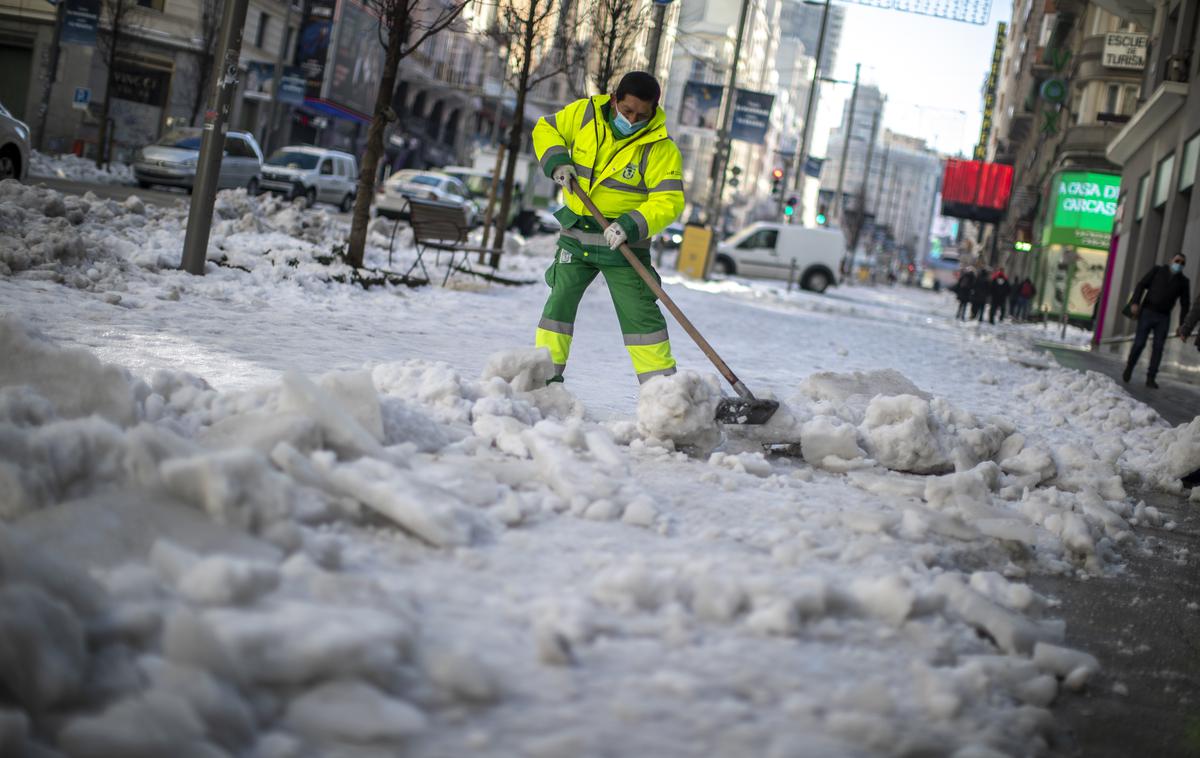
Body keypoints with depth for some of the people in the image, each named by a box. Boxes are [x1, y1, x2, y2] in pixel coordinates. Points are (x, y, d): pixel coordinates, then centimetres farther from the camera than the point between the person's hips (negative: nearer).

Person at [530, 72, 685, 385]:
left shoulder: (660, 148, -16)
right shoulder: (584, 114, -6)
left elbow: (669, 200, -20)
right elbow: (546, 129, 9)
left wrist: (632, 225, -34)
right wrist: (556, 160, -10)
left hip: (623, 241, -3)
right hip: (576, 233, 3)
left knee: (639, 311, -5)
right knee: (561, 299, 4)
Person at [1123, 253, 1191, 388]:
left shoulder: (1183, 281, 10)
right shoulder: (1157, 271, 6)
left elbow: (1185, 303, 11)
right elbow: (1141, 285, 0)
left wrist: (1183, 324, 3)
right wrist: (1135, 302, -14)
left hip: (1164, 318, 2)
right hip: (1147, 312, -2)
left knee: (1158, 348, -2)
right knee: (1139, 343, -5)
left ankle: (1150, 378, 2)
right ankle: (1128, 369, 14)